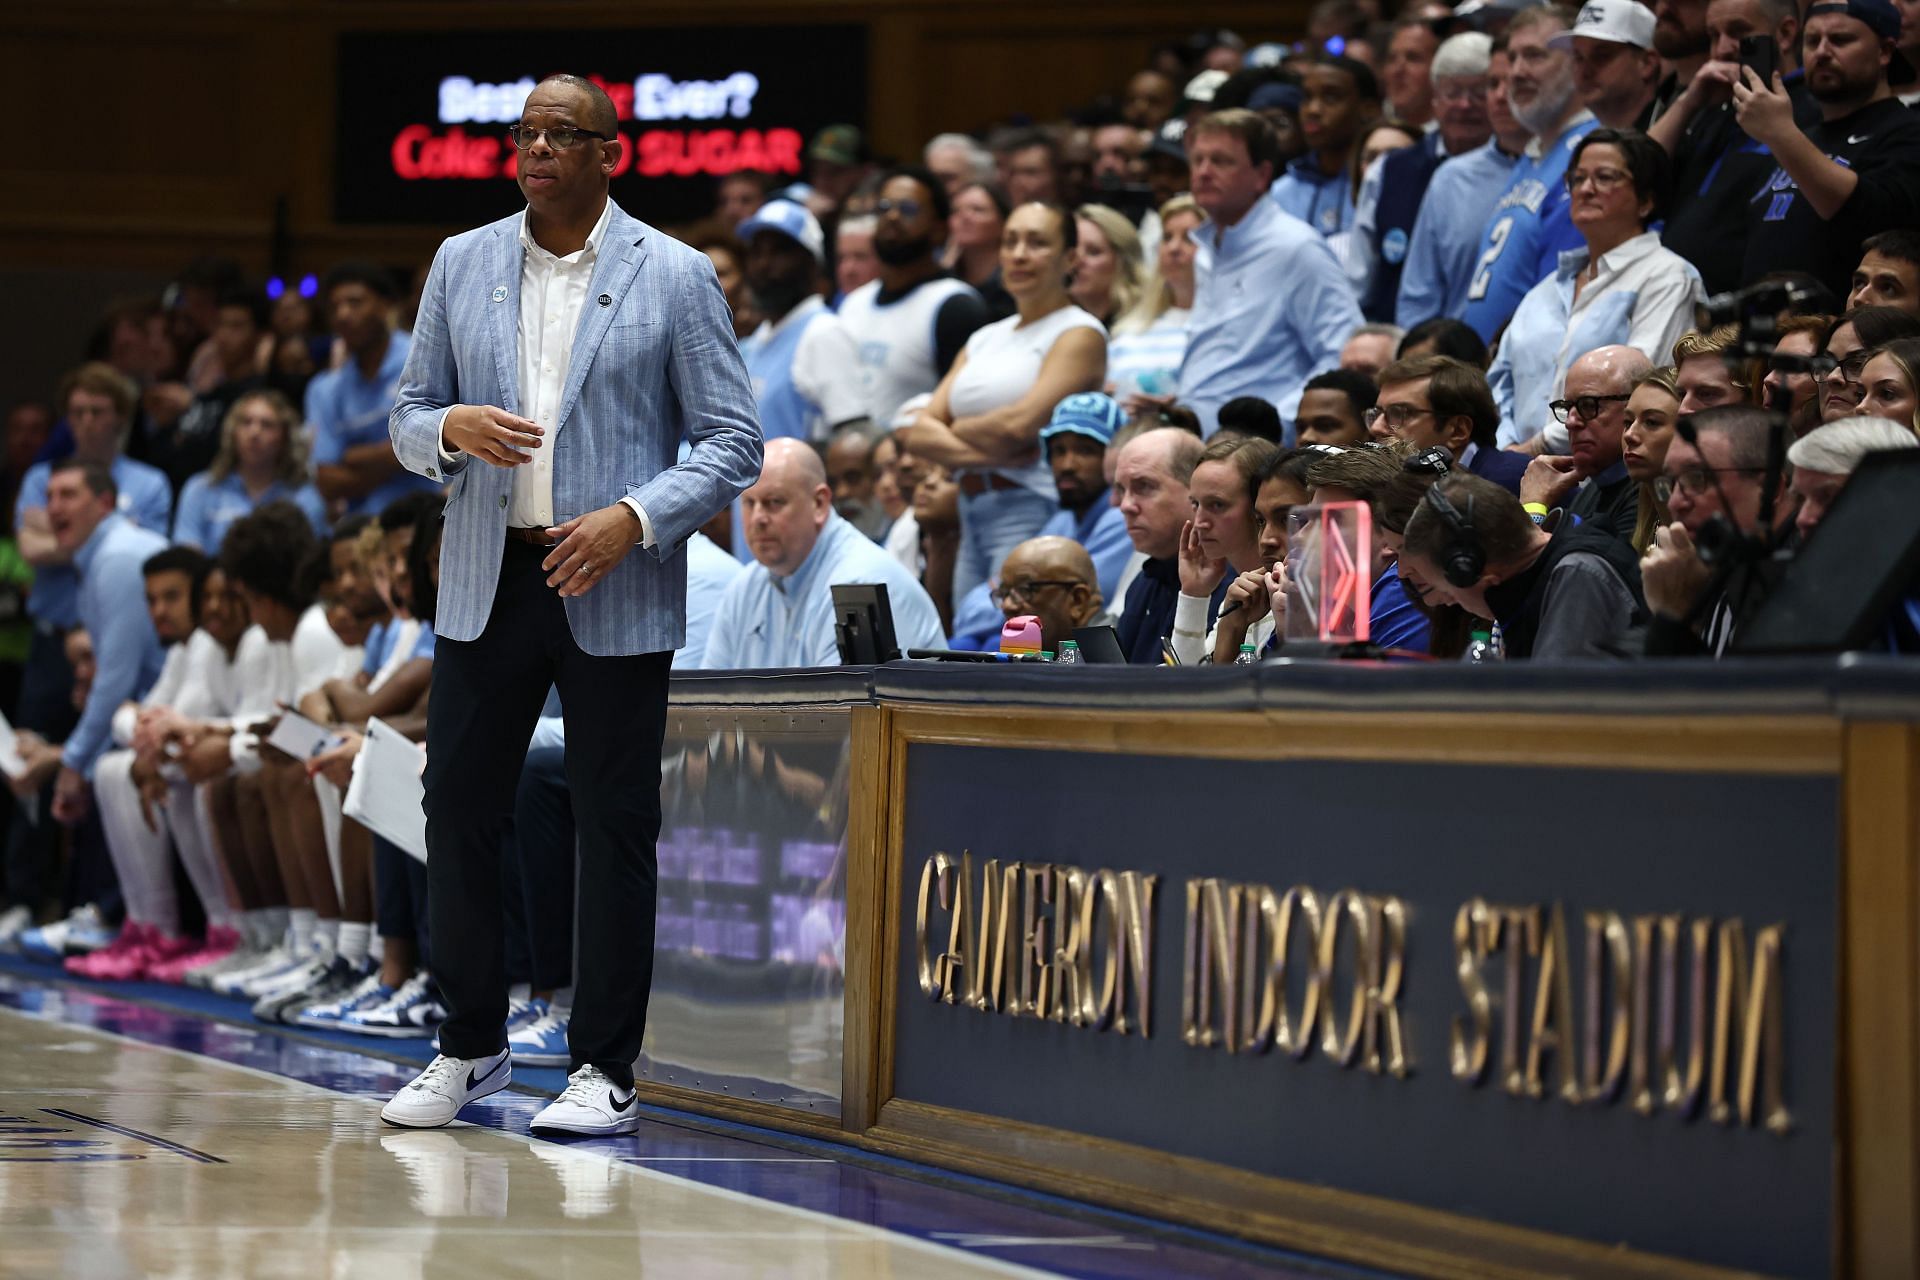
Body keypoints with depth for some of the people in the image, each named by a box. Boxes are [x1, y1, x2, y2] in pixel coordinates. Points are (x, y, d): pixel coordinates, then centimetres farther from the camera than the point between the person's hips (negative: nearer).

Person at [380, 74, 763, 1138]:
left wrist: (634, 519, -16)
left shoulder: (676, 277, 0)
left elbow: (731, 440, -2)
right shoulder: (461, 263, 10)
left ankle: (605, 1069, 9)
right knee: (459, 808, 5)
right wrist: (452, 428, -10)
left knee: (615, 827, 1)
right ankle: (469, 1048, 19)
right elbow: (408, 419, 14)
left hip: (615, 595, -3)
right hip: (486, 583, 3)